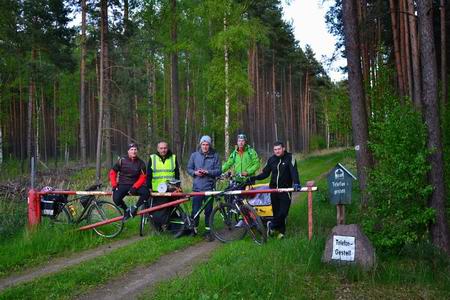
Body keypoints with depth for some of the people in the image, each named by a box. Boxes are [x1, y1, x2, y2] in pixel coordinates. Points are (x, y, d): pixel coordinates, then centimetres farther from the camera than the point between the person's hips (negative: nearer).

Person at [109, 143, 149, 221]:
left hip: (135, 186, 1)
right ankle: (126, 210, 3)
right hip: (122, 185, -1)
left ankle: (135, 208, -3)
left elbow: (142, 177, -4)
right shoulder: (122, 160, -2)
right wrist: (114, 185, -8)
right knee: (116, 199, -30)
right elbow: (112, 172, 3)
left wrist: (134, 187, -18)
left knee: (146, 193, -29)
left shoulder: (140, 163, 0)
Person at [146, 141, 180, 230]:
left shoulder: (173, 158, 7)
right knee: (157, 211, 0)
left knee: (171, 210, 5)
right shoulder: (152, 158, 5)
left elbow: (177, 174, 8)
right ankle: (158, 228, 13)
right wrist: (149, 187, -1)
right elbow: (148, 174, 5)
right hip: (156, 190, -1)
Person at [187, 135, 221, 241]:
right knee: (195, 210, 1)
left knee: (208, 210, 6)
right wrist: (195, 172, -9)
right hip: (197, 187, 0)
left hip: (209, 187, 0)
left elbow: (218, 171, 0)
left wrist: (207, 172, -15)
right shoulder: (194, 155, 6)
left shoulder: (215, 156, 3)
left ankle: (208, 230, 16)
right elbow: (189, 169, 12)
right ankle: (194, 228, 18)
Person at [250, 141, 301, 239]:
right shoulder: (271, 159, 5)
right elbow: (265, 173, 9)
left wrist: (296, 183, -34)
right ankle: (281, 231, 21)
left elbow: (294, 171, -18)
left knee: (283, 211, -9)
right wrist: (254, 178, -5)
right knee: (276, 211, 7)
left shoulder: (290, 158, -7)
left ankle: (272, 225, 14)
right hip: (273, 189, 4)